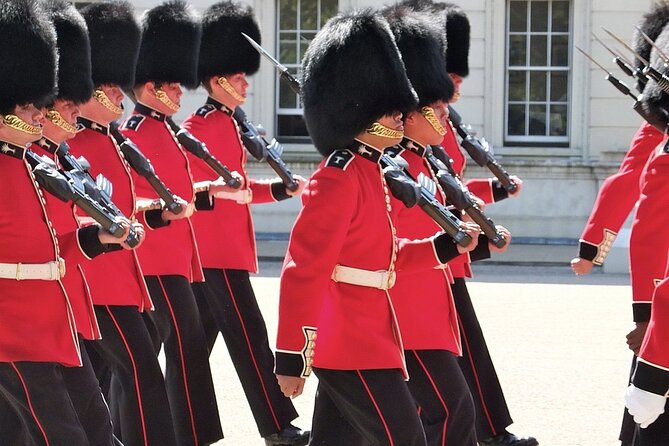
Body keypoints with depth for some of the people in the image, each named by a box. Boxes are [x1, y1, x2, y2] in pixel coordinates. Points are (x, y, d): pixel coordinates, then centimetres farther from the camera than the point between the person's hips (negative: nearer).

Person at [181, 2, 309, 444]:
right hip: (217, 250, -10)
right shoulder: (204, 124, -13)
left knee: (199, 339, 12)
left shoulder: (226, 124, 17)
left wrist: (282, 188, 15)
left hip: (226, 247, 10)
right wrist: (216, 187, -25)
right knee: (248, 334, -7)